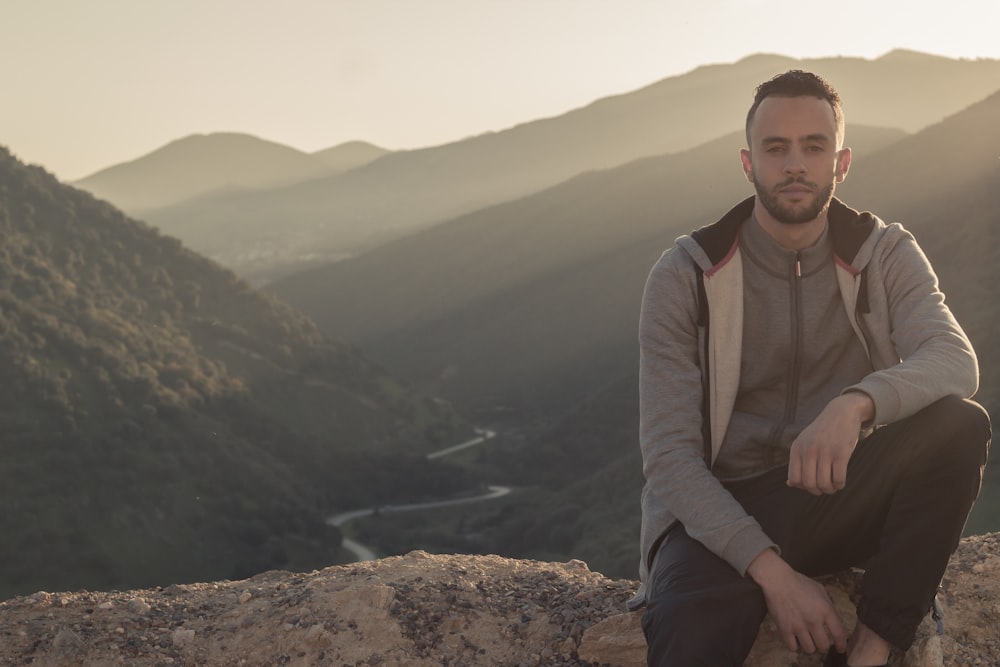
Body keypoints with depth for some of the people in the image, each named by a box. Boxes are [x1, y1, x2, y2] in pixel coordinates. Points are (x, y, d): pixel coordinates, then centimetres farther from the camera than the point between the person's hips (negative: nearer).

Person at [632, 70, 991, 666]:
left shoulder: (884, 253, 1)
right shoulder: (685, 276, -6)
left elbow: (955, 361, -18)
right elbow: (669, 454, -11)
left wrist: (856, 403, -41)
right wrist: (772, 571, -24)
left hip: (842, 498, 3)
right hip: (720, 511, -3)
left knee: (961, 423, -27)